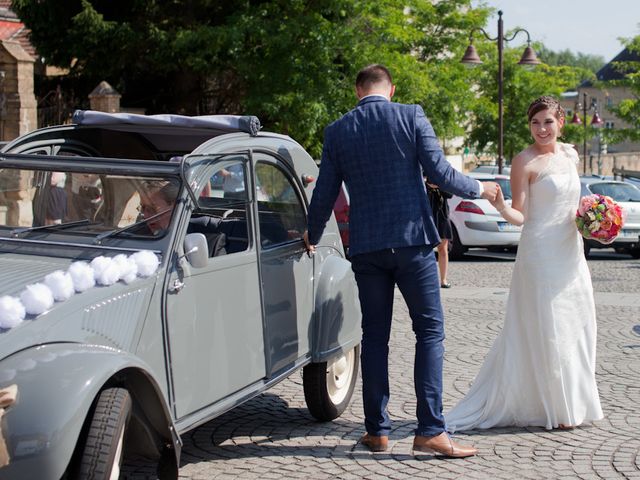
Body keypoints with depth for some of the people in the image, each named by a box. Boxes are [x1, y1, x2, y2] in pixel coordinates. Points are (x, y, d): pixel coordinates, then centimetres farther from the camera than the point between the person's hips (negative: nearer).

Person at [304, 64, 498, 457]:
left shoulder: (337, 132, 5)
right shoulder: (411, 117, -3)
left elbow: (325, 195, 8)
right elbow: (440, 172, -7)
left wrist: (312, 237, 25)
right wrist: (478, 189, 12)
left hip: (366, 247, 3)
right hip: (413, 241, -3)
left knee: (375, 336, 11)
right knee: (430, 332, 3)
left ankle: (377, 430, 13)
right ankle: (430, 429, -3)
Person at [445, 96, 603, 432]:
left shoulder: (570, 155, 12)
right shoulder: (525, 161, -9)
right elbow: (520, 216, -10)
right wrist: (500, 206, -30)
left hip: (571, 256, 7)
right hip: (540, 256, -7)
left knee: (574, 329, 12)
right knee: (545, 332, -3)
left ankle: (571, 404, 24)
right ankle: (552, 408, 8)